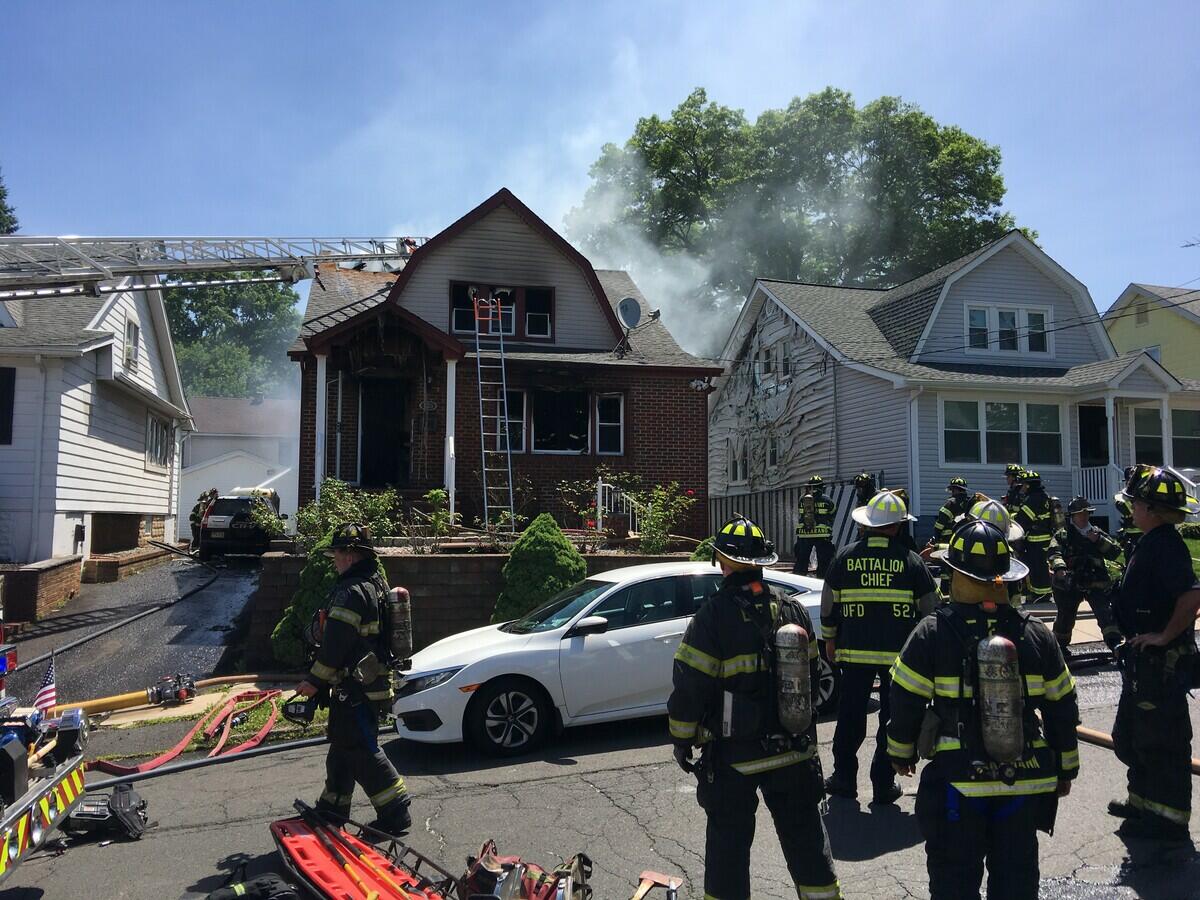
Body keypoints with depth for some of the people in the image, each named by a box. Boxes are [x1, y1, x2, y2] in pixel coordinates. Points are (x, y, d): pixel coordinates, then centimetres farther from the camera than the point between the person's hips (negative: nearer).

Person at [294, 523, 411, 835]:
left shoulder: (351, 592, -20)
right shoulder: (376, 584, 13)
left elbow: (335, 645, -21)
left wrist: (315, 680, -10)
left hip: (357, 688, -10)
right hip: (372, 683, 10)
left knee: (362, 750, -4)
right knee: (343, 747, 19)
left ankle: (396, 813, 2)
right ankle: (331, 810, 32)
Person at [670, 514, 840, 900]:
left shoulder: (714, 615, -16)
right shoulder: (793, 609, 2)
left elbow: (689, 685, -15)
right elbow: (811, 676, 12)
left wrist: (681, 739, -2)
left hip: (734, 753, -5)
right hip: (794, 749, 5)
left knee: (728, 842, 10)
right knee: (805, 835, 19)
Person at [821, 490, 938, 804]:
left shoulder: (845, 557, -1)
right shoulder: (910, 560, -4)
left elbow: (828, 605, 5)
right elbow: (930, 607, 1)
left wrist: (830, 640, 17)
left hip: (854, 651, 1)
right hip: (899, 652, -1)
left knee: (850, 717, 12)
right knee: (892, 719, 10)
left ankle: (844, 778, 21)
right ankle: (883, 785, 15)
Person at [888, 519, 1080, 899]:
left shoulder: (932, 633, -12)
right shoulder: (1036, 635, -2)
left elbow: (906, 702, -7)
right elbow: (1063, 708, 6)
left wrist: (901, 753, 9)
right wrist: (1066, 768, 19)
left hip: (957, 780, -3)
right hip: (1025, 782, 3)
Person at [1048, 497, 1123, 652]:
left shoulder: (1098, 532, 14)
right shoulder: (1063, 534, 5)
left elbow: (1116, 552, 7)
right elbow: (1054, 553, -11)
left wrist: (1099, 540, -8)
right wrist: (1059, 567, -30)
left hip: (1096, 582, 2)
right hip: (1069, 582, -2)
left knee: (1106, 612, -13)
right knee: (1065, 616, 7)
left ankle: (1114, 642, -13)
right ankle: (1061, 644, 26)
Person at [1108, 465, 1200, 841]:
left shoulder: (1165, 544, -22)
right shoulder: (1152, 542, 9)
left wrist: (1164, 636, -25)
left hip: (1163, 659, -10)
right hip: (1144, 657, 10)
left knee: (1161, 740, 3)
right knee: (1129, 735, 21)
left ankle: (1168, 818, 17)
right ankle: (1143, 800, 36)